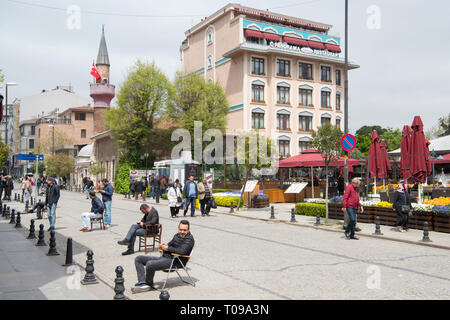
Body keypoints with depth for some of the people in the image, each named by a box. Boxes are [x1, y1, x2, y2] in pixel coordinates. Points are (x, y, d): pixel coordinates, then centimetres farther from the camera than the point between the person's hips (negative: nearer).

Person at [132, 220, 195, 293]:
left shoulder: (189, 239, -9)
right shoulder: (177, 236, 18)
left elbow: (182, 251, -24)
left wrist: (167, 248, -13)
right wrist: (162, 246, -2)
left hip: (174, 261, -10)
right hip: (163, 257, 10)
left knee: (150, 264, -32)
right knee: (138, 259, 6)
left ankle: (149, 284, -4)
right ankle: (143, 283, -9)